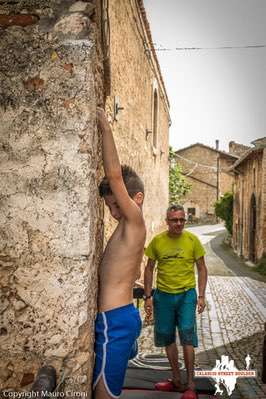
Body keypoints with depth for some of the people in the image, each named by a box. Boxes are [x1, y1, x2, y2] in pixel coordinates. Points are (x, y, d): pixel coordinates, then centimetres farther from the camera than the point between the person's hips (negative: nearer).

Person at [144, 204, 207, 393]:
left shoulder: (192, 239, -5)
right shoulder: (157, 241, -2)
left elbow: (202, 269, 1)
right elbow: (149, 269, 5)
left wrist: (201, 296, -6)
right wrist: (148, 297, 1)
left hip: (186, 294, -2)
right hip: (163, 295, 2)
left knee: (187, 335, -6)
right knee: (167, 337, 11)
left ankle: (190, 382, 9)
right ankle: (177, 380, 28)